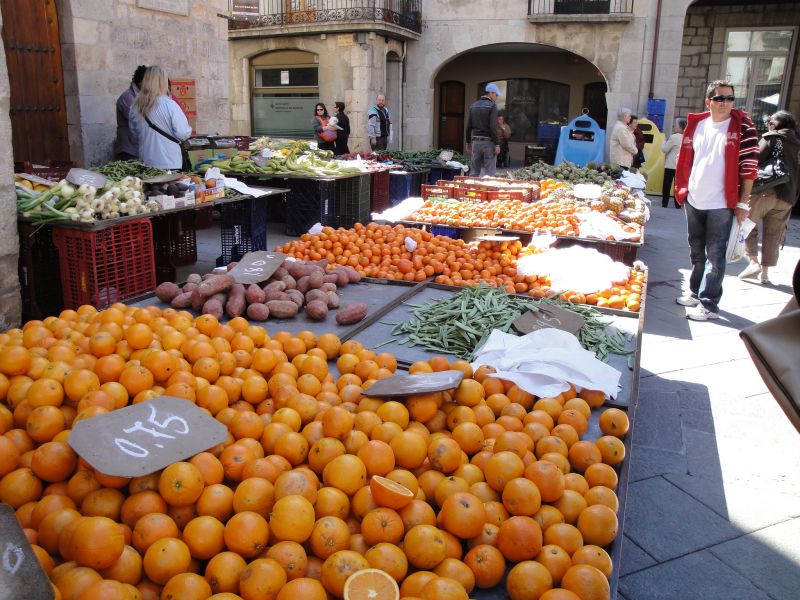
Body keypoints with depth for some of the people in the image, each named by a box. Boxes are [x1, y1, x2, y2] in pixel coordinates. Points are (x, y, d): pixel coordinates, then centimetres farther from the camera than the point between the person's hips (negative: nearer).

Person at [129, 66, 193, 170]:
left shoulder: (135, 107, 2)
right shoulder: (169, 105, -15)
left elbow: (135, 134, 14)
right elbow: (183, 134, -14)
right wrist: (188, 129, 7)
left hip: (146, 162, 5)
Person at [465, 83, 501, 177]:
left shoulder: (473, 105, 11)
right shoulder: (492, 106, -8)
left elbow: (469, 126, 12)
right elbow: (493, 127, -15)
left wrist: (468, 142, 18)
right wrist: (497, 144, -13)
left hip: (476, 141, 6)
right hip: (488, 141, -6)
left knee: (474, 171, 8)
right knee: (489, 172, -2)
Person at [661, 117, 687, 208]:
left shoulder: (674, 137, -13)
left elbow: (665, 149, -8)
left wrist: (664, 141, 8)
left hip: (671, 165, -6)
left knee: (667, 184, 1)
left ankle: (665, 203, 3)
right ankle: (678, 204, 5)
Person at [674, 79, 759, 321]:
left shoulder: (742, 126, -8)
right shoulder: (697, 124, 6)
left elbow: (749, 166, -9)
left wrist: (743, 203, -11)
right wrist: (682, 190, 10)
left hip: (721, 205, -5)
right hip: (694, 202, 5)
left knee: (715, 256, -3)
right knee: (696, 253, 17)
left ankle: (709, 304, 3)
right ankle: (696, 293, 31)